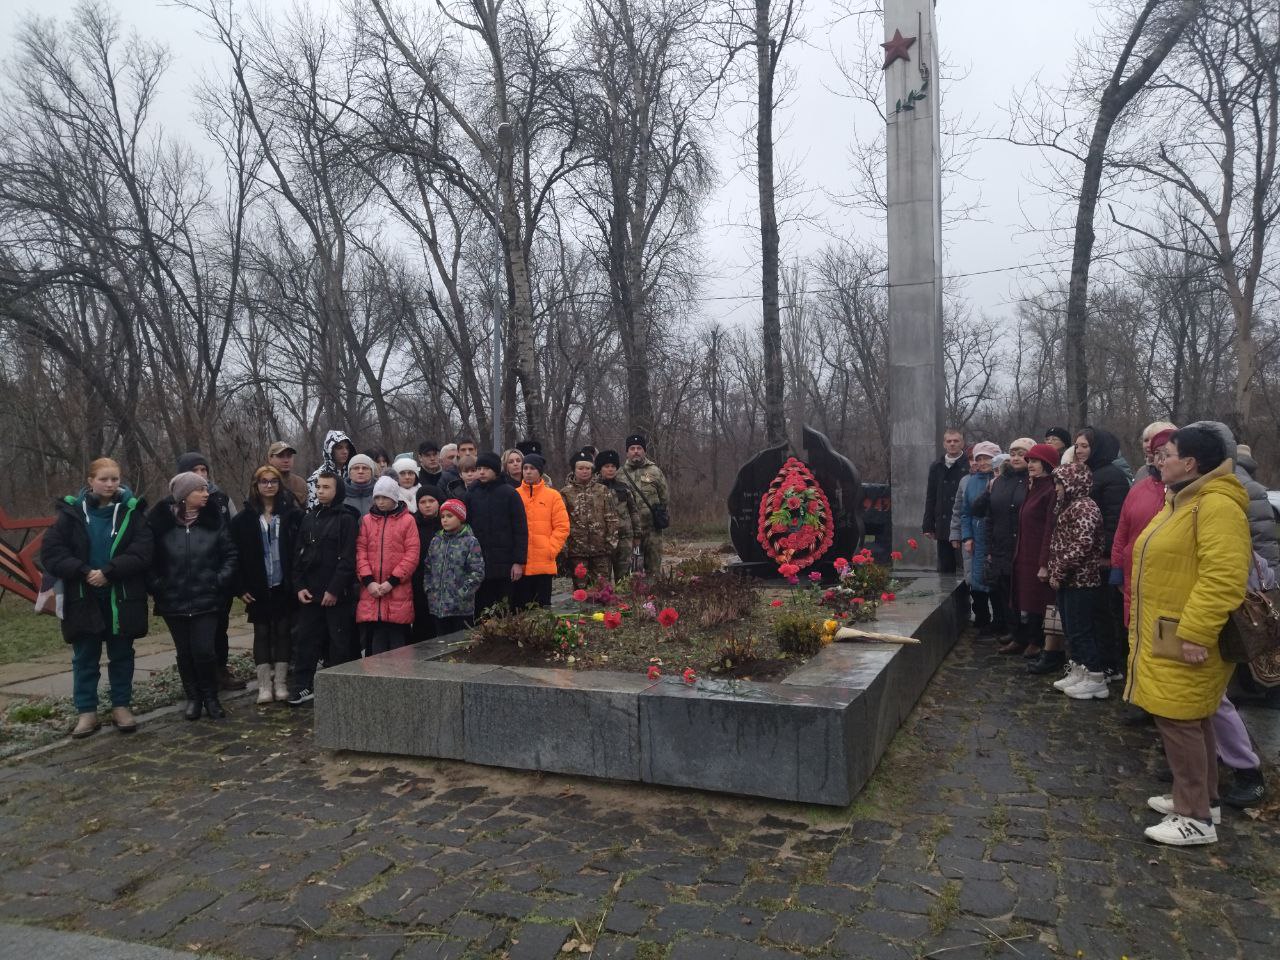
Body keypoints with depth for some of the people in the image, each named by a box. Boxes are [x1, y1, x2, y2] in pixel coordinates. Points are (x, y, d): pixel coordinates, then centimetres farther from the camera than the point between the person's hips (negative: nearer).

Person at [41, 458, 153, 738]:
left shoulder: (132, 511, -3)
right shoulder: (72, 512, -1)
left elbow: (142, 552, -11)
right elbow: (51, 551, -5)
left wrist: (108, 572, -20)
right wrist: (83, 572, -17)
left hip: (122, 598, 0)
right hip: (83, 597, 1)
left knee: (121, 656, 10)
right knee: (85, 658, 8)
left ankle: (121, 706, 21)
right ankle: (86, 711, 18)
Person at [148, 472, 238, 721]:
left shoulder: (214, 520, -1)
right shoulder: (160, 522, -4)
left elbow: (230, 554, 4)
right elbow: (148, 558, 4)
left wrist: (221, 580, -5)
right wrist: (156, 586, -3)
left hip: (206, 600, 0)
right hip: (173, 602, 1)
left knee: (204, 651, -6)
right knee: (185, 653, 10)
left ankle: (210, 698, 14)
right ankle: (193, 698, 26)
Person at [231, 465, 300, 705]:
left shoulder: (292, 514, 0)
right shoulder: (244, 518, 3)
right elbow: (236, 554, 2)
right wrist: (241, 588, -4)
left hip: (285, 586, -1)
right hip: (258, 588, 1)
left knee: (283, 631, 6)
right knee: (262, 633, 7)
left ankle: (281, 683, 15)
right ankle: (264, 685, 14)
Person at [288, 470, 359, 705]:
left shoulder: (346, 519, -6)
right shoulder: (309, 518, 13)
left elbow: (348, 559, -12)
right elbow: (298, 555, 13)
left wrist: (334, 589, -15)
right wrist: (299, 586, 3)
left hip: (337, 595, -6)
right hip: (309, 593, 6)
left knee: (340, 642, 1)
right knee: (305, 639, 8)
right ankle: (302, 686, 18)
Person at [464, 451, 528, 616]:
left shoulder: (510, 494, -1)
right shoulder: (472, 494, 10)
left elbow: (520, 530, -3)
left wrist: (519, 561, -8)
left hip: (504, 565, -3)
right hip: (478, 564, 3)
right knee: (480, 612, 5)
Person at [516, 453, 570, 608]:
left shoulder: (553, 496, 4)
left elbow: (562, 527, 1)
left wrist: (550, 550, -8)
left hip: (544, 565, -1)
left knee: (543, 605, 5)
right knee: (521, 606, 5)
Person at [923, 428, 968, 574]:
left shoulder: (970, 466, -4)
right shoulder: (937, 467, 13)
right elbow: (930, 498, 14)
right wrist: (928, 526, 10)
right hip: (943, 529, 5)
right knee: (945, 569, 11)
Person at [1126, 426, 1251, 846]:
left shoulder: (1217, 505, -20)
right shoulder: (1182, 501, 14)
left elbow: (1223, 577, -28)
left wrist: (1196, 633, -29)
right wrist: (1143, 622, 23)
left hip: (1186, 640, -11)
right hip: (1164, 635, 11)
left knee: (1177, 719, -5)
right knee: (1192, 718, 18)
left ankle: (1195, 817, 6)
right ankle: (1200, 797, 31)